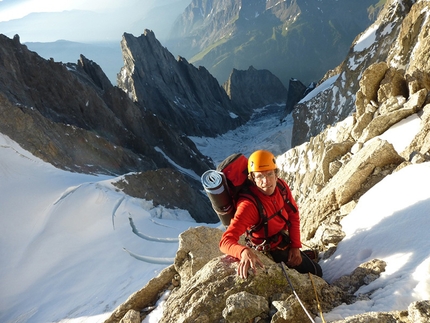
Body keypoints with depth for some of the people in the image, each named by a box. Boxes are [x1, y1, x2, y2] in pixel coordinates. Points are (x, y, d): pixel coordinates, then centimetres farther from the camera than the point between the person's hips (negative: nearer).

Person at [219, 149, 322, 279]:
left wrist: (295, 246, -10)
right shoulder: (248, 205, -38)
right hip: (270, 252, -6)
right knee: (315, 273, 8)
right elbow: (226, 240, -44)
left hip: (285, 242, 6)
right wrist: (244, 252, -65)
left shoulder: (281, 186, -18)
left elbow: (293, 215, -3)